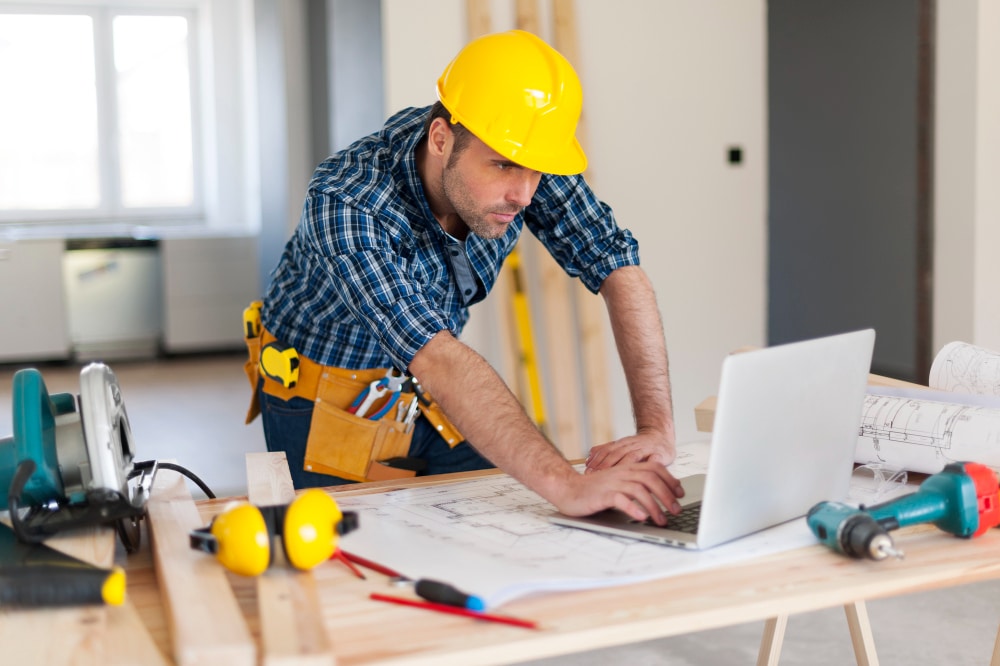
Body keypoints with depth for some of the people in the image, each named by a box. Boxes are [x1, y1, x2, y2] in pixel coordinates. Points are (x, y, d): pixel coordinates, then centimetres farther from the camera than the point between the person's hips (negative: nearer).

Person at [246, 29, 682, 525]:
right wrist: (565, 484, -56)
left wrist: (657, 429, -33)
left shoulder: (522, 156, -21)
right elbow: (437, 360, -46)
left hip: (426, 394, 4)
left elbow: (619, 270, -21)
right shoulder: (343, 206, -37)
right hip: (327, 409, -4)